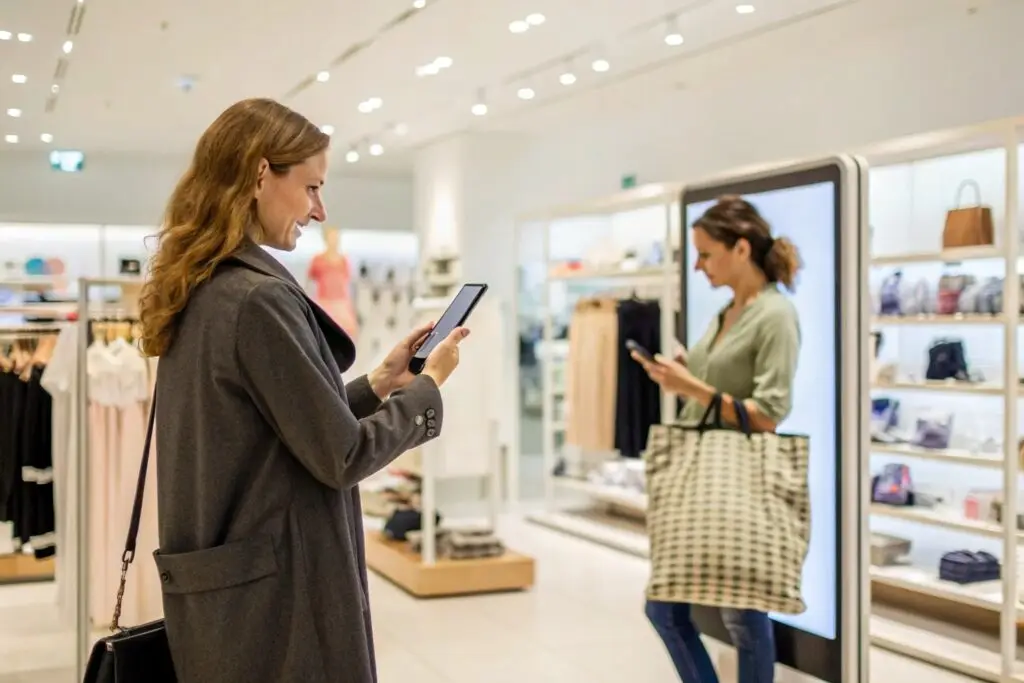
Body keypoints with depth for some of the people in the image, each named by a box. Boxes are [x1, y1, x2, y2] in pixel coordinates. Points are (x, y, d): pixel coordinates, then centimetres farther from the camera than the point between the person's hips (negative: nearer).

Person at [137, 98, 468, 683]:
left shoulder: (198, 294, 8)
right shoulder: (259, 298, -20)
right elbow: (342, 456, -17)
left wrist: (379, 385, 12)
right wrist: (428, 387, -3)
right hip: (277, 596, -9)